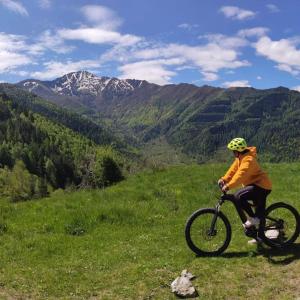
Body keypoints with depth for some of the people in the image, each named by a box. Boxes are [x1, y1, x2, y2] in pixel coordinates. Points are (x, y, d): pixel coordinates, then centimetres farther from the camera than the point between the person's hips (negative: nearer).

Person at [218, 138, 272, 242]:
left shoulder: (248, 160, -24)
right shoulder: (240, 158, 8)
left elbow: (240, 175, -36)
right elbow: (233, 170, 7)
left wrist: (228, 186, -42)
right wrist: (224, 179, -6)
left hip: (261, 186, -11)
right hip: (259, 185, 11)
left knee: (238, 197, -25)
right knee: (260, 211, 18)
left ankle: (252, 218, -11)